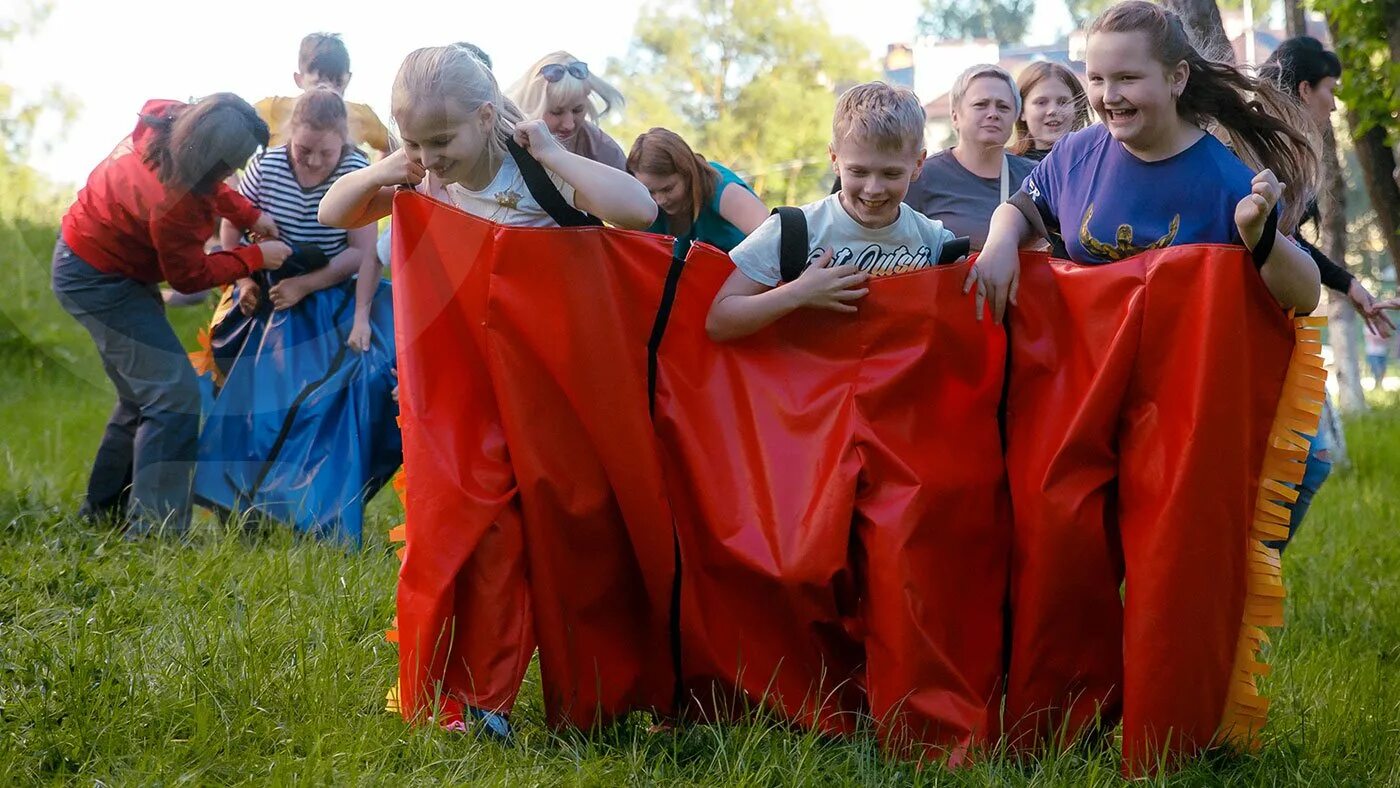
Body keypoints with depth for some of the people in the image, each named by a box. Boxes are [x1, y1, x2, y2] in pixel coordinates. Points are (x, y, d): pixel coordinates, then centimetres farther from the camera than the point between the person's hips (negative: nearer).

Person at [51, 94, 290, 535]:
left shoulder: (167, 119, -15)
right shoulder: (172, 202, -36)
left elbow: (207, 186, 8)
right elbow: (189, 276, -17)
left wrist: (250, 216, -3)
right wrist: (256, 258, -9)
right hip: (99, 280, -10)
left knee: (144, 393, 19)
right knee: (173, 394, -14)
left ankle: (104, 508, 31)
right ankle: (153, 528, -16)